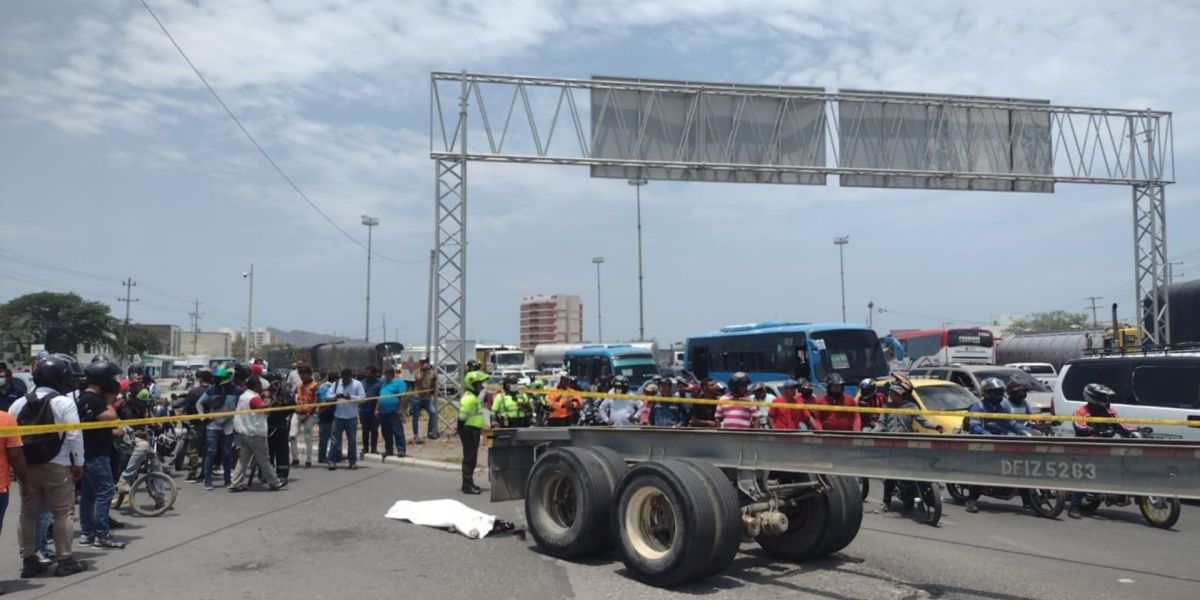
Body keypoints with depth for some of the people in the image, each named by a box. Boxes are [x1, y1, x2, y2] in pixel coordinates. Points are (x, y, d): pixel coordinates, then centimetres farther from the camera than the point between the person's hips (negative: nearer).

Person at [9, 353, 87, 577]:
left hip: (27, 467, 5)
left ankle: (29, 561, 19)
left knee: (28, 515, 13)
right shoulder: (64, 403, -10)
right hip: (56, 467, -5)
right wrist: (78, 463, -4)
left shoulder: (19, 403, 7)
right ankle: (65, 560, 6)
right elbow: (74, 435, -14)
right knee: (62, 514, 3)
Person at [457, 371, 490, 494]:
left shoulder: (474, 397, 17)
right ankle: (467, 485, -6)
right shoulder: (469, 398, -17)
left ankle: (469, 483, 24)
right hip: (469, 430, -11)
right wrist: (461, 430, -19)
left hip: (474, 430, 11)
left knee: (472, 457, 15)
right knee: (469, 457, -8)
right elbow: (462, 416, -21)